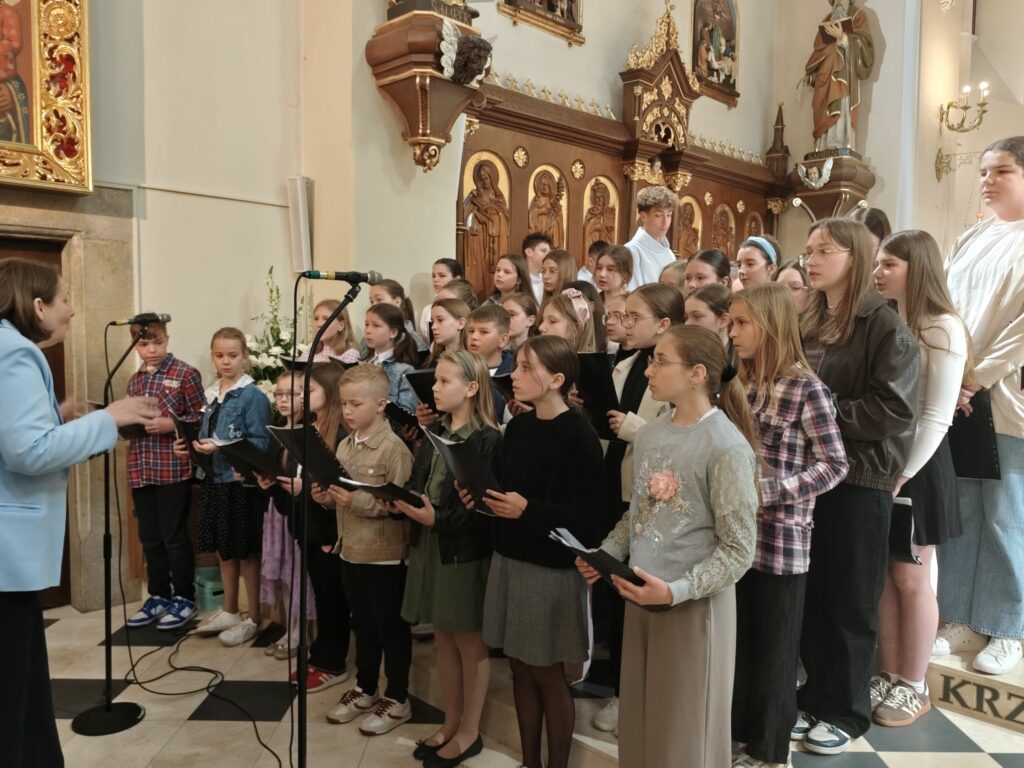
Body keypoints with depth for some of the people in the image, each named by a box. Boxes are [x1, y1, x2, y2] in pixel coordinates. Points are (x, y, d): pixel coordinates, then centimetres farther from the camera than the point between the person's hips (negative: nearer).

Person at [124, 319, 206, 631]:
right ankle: (159, 596, 26)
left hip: (174, 468, -6)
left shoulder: (185, 374, -7)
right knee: (149, 538, 13)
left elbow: (202, 417, -8)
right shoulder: (135, 380, 12)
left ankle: (185, 598, 15)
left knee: (175, 537, 2)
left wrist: (171, 424, -20)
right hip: (141, 469, 6)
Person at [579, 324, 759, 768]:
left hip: (696, 604, -6)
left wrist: (676, 590, -24)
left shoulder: (727, 446, -18)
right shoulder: (649, 435, 2)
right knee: (638, 724, 19)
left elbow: (738, 550, -16)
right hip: (640, 600, 6)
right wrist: (604, 555, -1)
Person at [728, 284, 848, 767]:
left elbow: (835, 465, -12)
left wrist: (770, 491, -21)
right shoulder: (740, 383, 7)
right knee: (735, 639, 16)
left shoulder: (805, 388, -12)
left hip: (780, 539, -6)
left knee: (772, 647, 10)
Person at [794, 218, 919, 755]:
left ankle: (846, 711, 22)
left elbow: (893, 407, -18)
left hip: (860, 478, -6)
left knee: (850, 601, 6)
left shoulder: (884, 324, -9)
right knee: (810, 594, 12)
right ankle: (815, 697, 28)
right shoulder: (809, 322, 11)